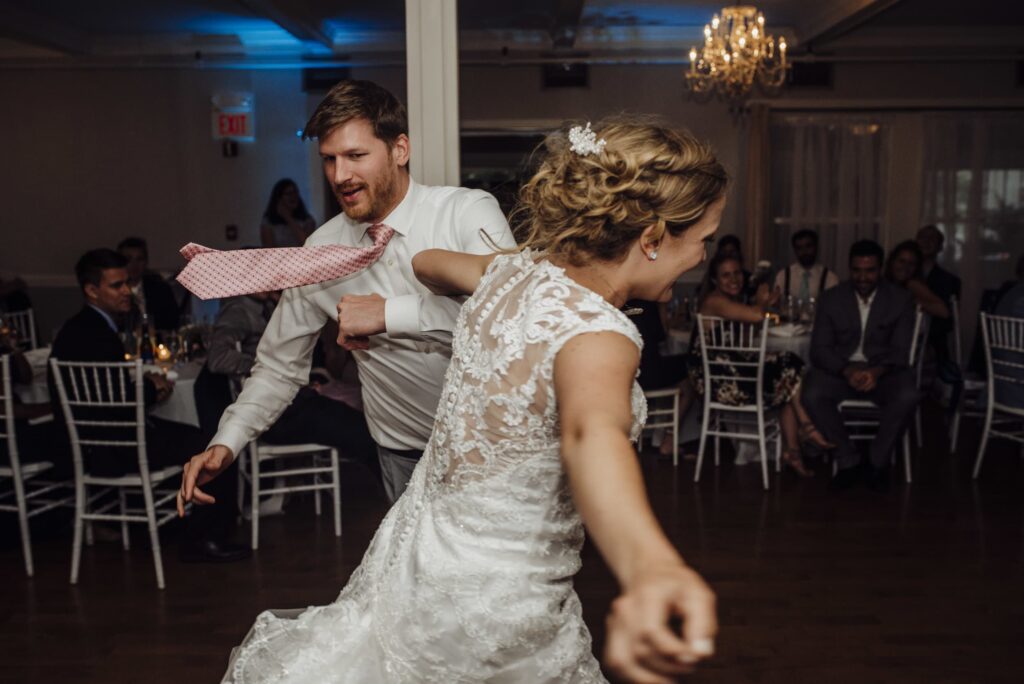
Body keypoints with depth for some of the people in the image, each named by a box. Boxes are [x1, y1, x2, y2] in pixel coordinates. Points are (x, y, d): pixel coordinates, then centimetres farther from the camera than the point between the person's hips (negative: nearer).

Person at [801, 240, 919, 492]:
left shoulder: (901, 299, 2)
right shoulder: (831, 298, 2)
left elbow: (900, 350, -4)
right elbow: (819, 349, -4)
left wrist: (878, 371, -26)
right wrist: (847, 370, -24)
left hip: (883, 371, 0)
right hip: (840, 369, 1)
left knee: (907, 396, -33)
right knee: (812, 394, -30)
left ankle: (878, 461, -9)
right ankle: (848, 461, -12)